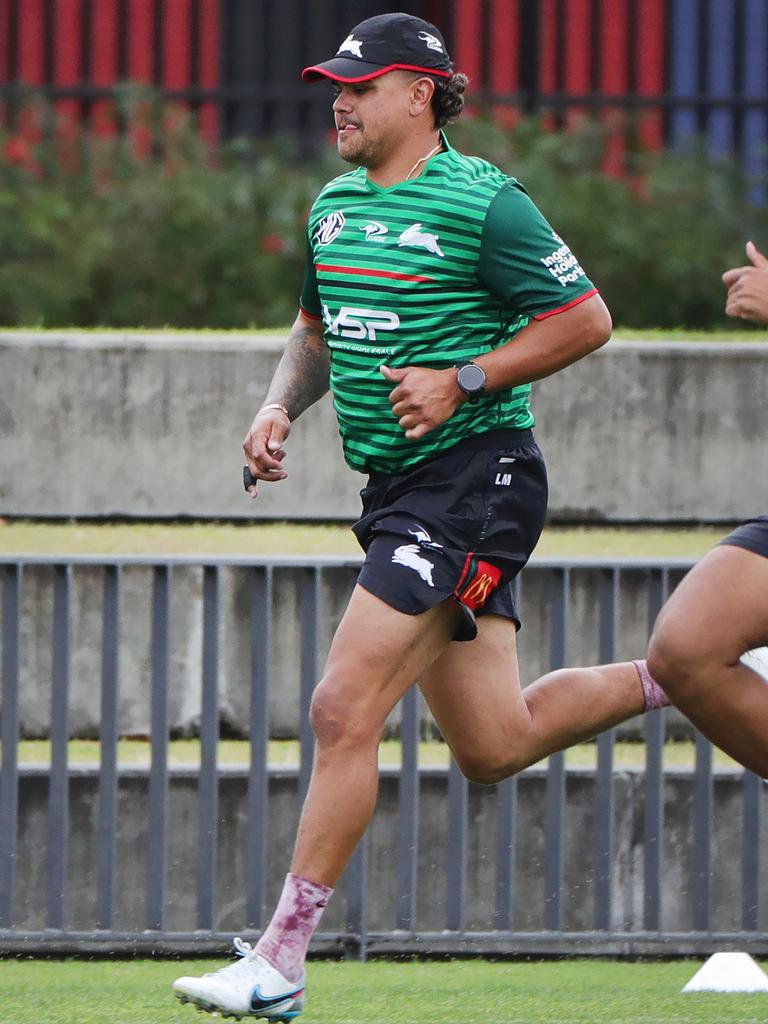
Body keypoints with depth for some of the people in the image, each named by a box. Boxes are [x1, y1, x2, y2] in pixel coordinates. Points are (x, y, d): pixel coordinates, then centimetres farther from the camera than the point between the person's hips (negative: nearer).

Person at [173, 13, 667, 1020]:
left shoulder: (482, 203, -12)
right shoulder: (336, 205, 12)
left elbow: (586, 319, -10)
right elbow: (318, 329, 26)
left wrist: (464, 381, -17)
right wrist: (279, 408, 7)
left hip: (474, 475, -9)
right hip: (398, 487, 9)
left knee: (344, 708, -15)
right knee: (493, 744, 13)